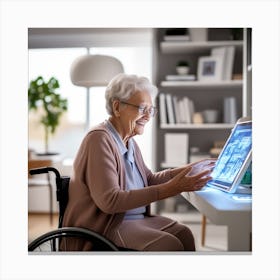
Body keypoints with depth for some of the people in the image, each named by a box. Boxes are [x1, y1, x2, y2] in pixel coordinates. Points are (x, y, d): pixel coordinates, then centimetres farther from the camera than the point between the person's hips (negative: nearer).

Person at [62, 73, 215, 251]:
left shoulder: (129, 142, 11)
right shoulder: (100, 139, -18)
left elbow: (150, 179, 21)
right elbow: (109, 201, -26)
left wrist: (189, 170, 8)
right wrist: (170, 189, -28)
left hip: (135, 217, 9)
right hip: (103, 226, -8)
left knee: (184, 234, -9)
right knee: (170, 244, -21)